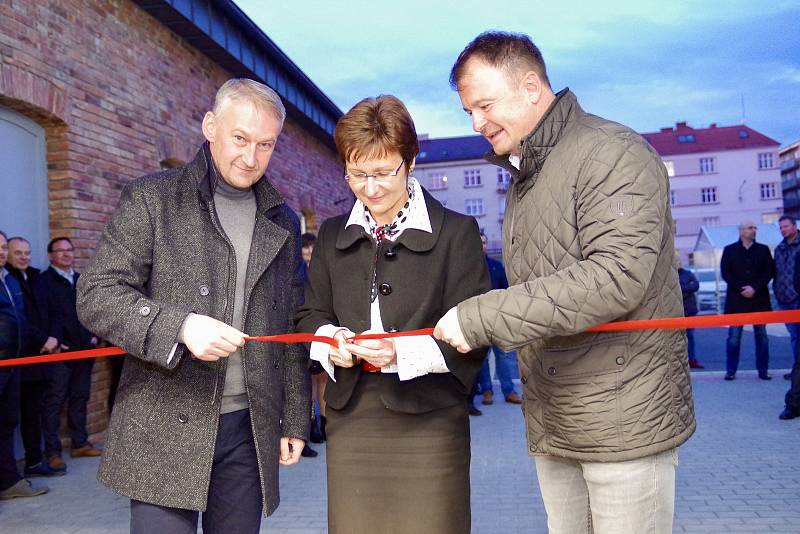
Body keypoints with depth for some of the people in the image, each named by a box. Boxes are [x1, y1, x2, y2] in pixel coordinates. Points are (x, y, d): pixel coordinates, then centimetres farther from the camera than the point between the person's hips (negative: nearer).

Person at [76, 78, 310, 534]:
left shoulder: (283, 223, 11)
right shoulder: (152, 198, -1)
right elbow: (96, 296, -6)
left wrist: (296, 418, 12)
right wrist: (179, 326, -22)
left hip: (250, 428, 4)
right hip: (166, 427, -3)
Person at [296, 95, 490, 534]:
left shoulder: (456, 232, -2)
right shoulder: (332, 235, 13)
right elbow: (311, 314, 16)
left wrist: (403, 352, -20)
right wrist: (330, 339, -6)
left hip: (428, 417, -3)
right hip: (349, 415, 4)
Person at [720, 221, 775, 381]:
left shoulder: (763, 250, 9)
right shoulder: (729, 250, 5)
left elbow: (770, 271, 2)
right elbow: (725, 273, -1)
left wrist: (754, 288, -11)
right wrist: (741, 289, -12)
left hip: (759, 299, 2)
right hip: (736, 300, -1)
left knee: (762, 336, 5)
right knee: (733, 337, -1)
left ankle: (763, 370, 13)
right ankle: (731, 371, 5)